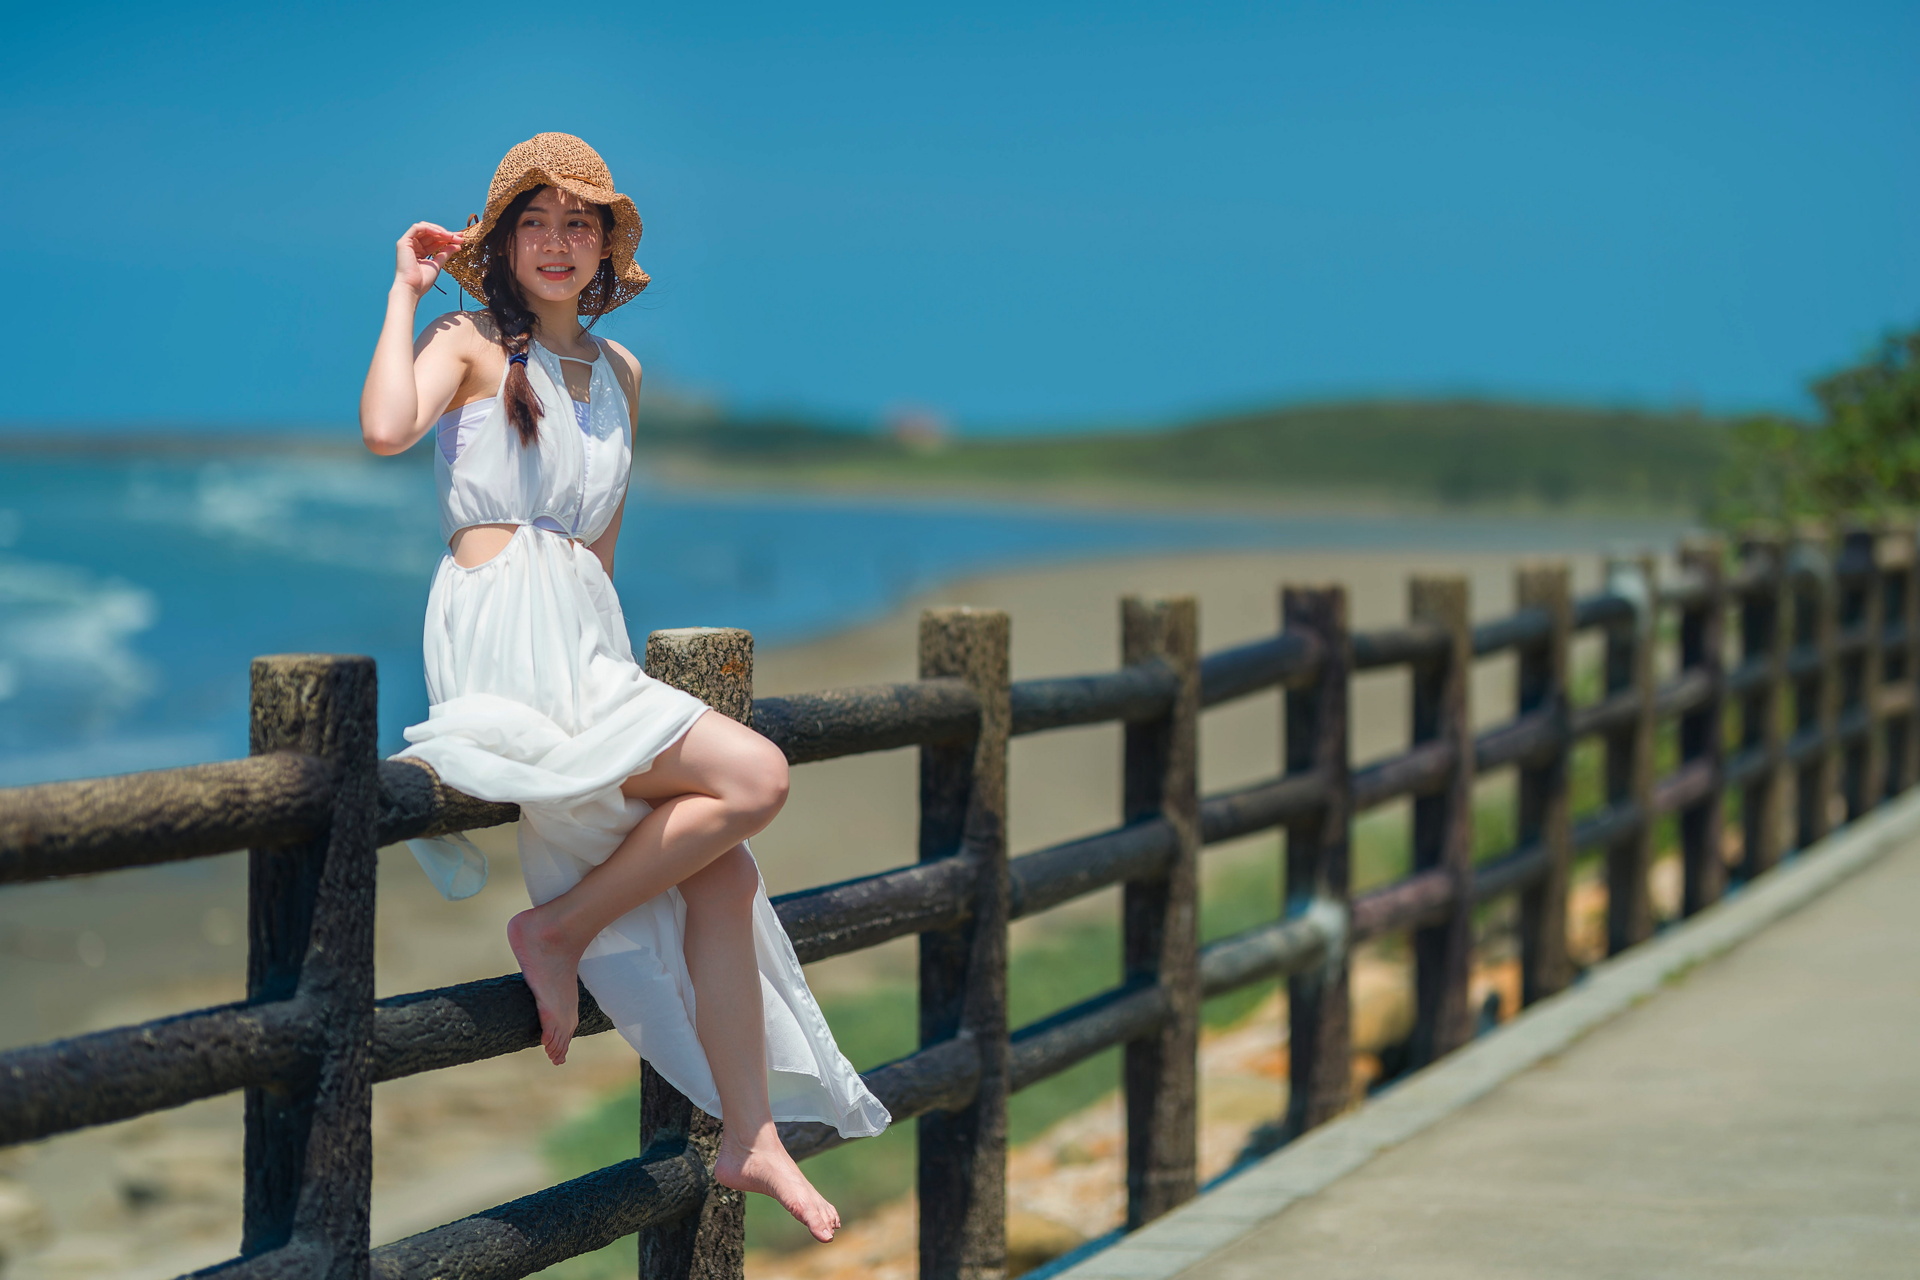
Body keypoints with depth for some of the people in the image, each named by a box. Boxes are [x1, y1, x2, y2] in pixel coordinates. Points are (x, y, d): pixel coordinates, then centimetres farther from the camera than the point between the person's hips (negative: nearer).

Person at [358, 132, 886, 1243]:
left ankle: (752, 1137, 0)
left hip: (589, 643, 7)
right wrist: (406, 291, -11)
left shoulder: (619, 370, 19)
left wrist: (599, 642, 15)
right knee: (756, 776, -20)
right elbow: (388, 429, -23)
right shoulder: (471, 342, -1)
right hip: (505, 640, -7)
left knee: (722, 873, -4)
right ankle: (562, 930, -6)